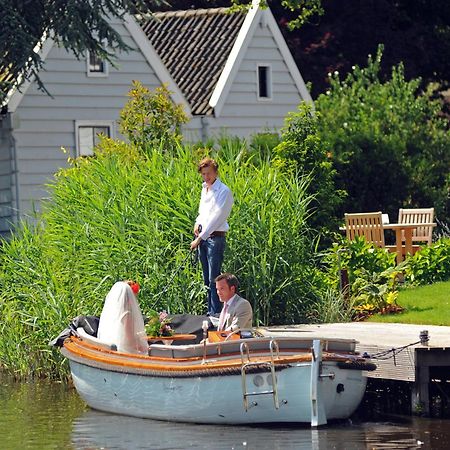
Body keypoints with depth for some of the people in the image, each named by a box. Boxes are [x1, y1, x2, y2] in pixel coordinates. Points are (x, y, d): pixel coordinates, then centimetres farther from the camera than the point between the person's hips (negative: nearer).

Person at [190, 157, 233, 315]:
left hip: (215, 238, -8)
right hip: (202, 237, 8)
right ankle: (210, 311, 17)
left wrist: (199, 238, -17)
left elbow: (216, 218, -16)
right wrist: (197, 223, 7)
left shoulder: (224, 191, -12)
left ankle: (216, 313, -9)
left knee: (214, 279, -10)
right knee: (207, 279, 11)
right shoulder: (204, 188, 14)